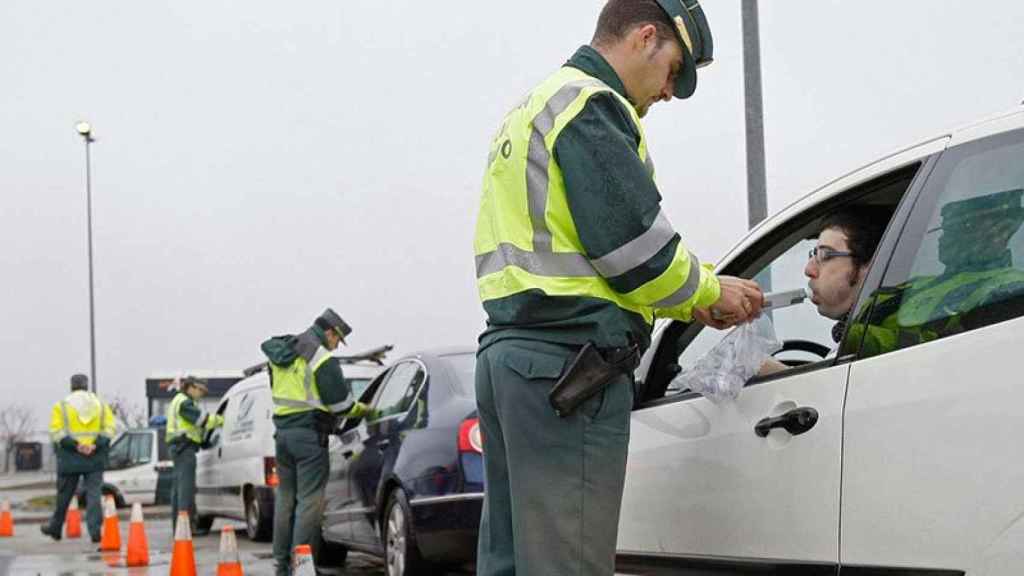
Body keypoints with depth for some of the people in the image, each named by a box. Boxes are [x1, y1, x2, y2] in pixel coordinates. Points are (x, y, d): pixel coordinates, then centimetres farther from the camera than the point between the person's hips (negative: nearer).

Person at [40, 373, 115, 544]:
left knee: (64, 495, 12)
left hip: (70, 458, -1)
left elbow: (57, 431, -10)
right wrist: (95, 445, -12)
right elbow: (109, 429, -2)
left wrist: (75, 445, -16)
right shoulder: (101, 405, 9)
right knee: (94, 494, 0)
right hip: (96, 458, 1)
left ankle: (55, 528, 26)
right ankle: (95, 530, -11)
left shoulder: (62, 406, 2)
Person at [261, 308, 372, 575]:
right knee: (309, 500, -5)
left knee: (285, 498, 13)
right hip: (310, 434, -8)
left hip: (283, 431, 8)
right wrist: (363, 409, 5)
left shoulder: (281, 355, 14)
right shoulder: (323, 358, -12)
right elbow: (339, 402, -13)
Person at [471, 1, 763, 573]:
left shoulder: (535, 109, 25)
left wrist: (690, 300, 18)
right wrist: (707, 292, 3)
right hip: (570, 358, -10)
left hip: (510, 349, 10)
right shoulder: (591, 103, -7)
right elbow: (633, 243, -15)